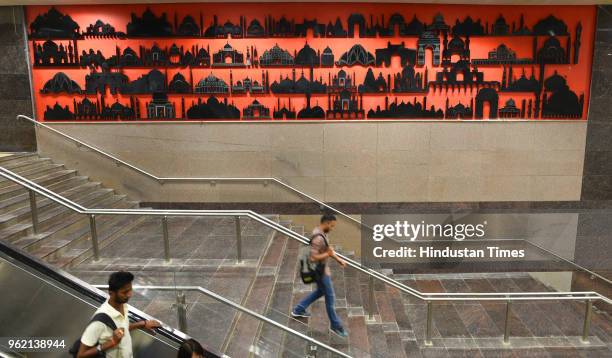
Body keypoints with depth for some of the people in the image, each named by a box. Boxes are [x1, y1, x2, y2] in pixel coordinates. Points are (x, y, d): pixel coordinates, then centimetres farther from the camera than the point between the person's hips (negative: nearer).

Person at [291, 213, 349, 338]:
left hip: (322, 268, 10)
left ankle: (299, 309, 34)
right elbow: (313, 258, -32)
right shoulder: (318, 238, -30)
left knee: (320, 291, 26)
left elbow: (328, 249, 14)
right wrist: (327, 254, -22)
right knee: (330, 297, 3)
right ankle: (335, 325, 19)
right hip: (320, 271, -10)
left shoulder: (321, 233, 3)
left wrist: (338, 259, 6)